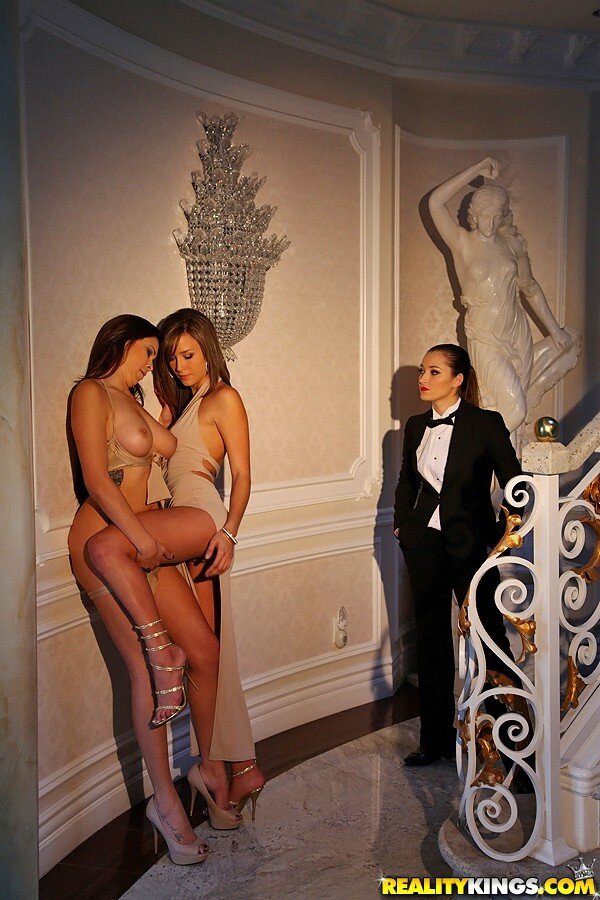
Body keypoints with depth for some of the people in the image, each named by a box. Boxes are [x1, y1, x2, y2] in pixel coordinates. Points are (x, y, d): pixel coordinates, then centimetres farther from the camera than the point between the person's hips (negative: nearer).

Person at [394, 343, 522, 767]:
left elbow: (513, 481, -4)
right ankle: (436, 736, 24)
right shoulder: (416, 426, 8)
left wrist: (507, 531, -9)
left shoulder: (486, 423, -7)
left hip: (471, 544, -5)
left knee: (488, 636, 1)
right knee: (431, 639, 11)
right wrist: (401, 522, 11)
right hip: (424, 544, 5)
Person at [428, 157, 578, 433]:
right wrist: (478, 169, -18)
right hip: (486, 339, -5)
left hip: (518, 333, 5)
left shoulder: (513, 244, 4)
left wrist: (554, 329, 14)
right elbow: (435, 201, -23)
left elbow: (530, 288, 15)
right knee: (514, 410, -9)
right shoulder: (462, 243, -9)